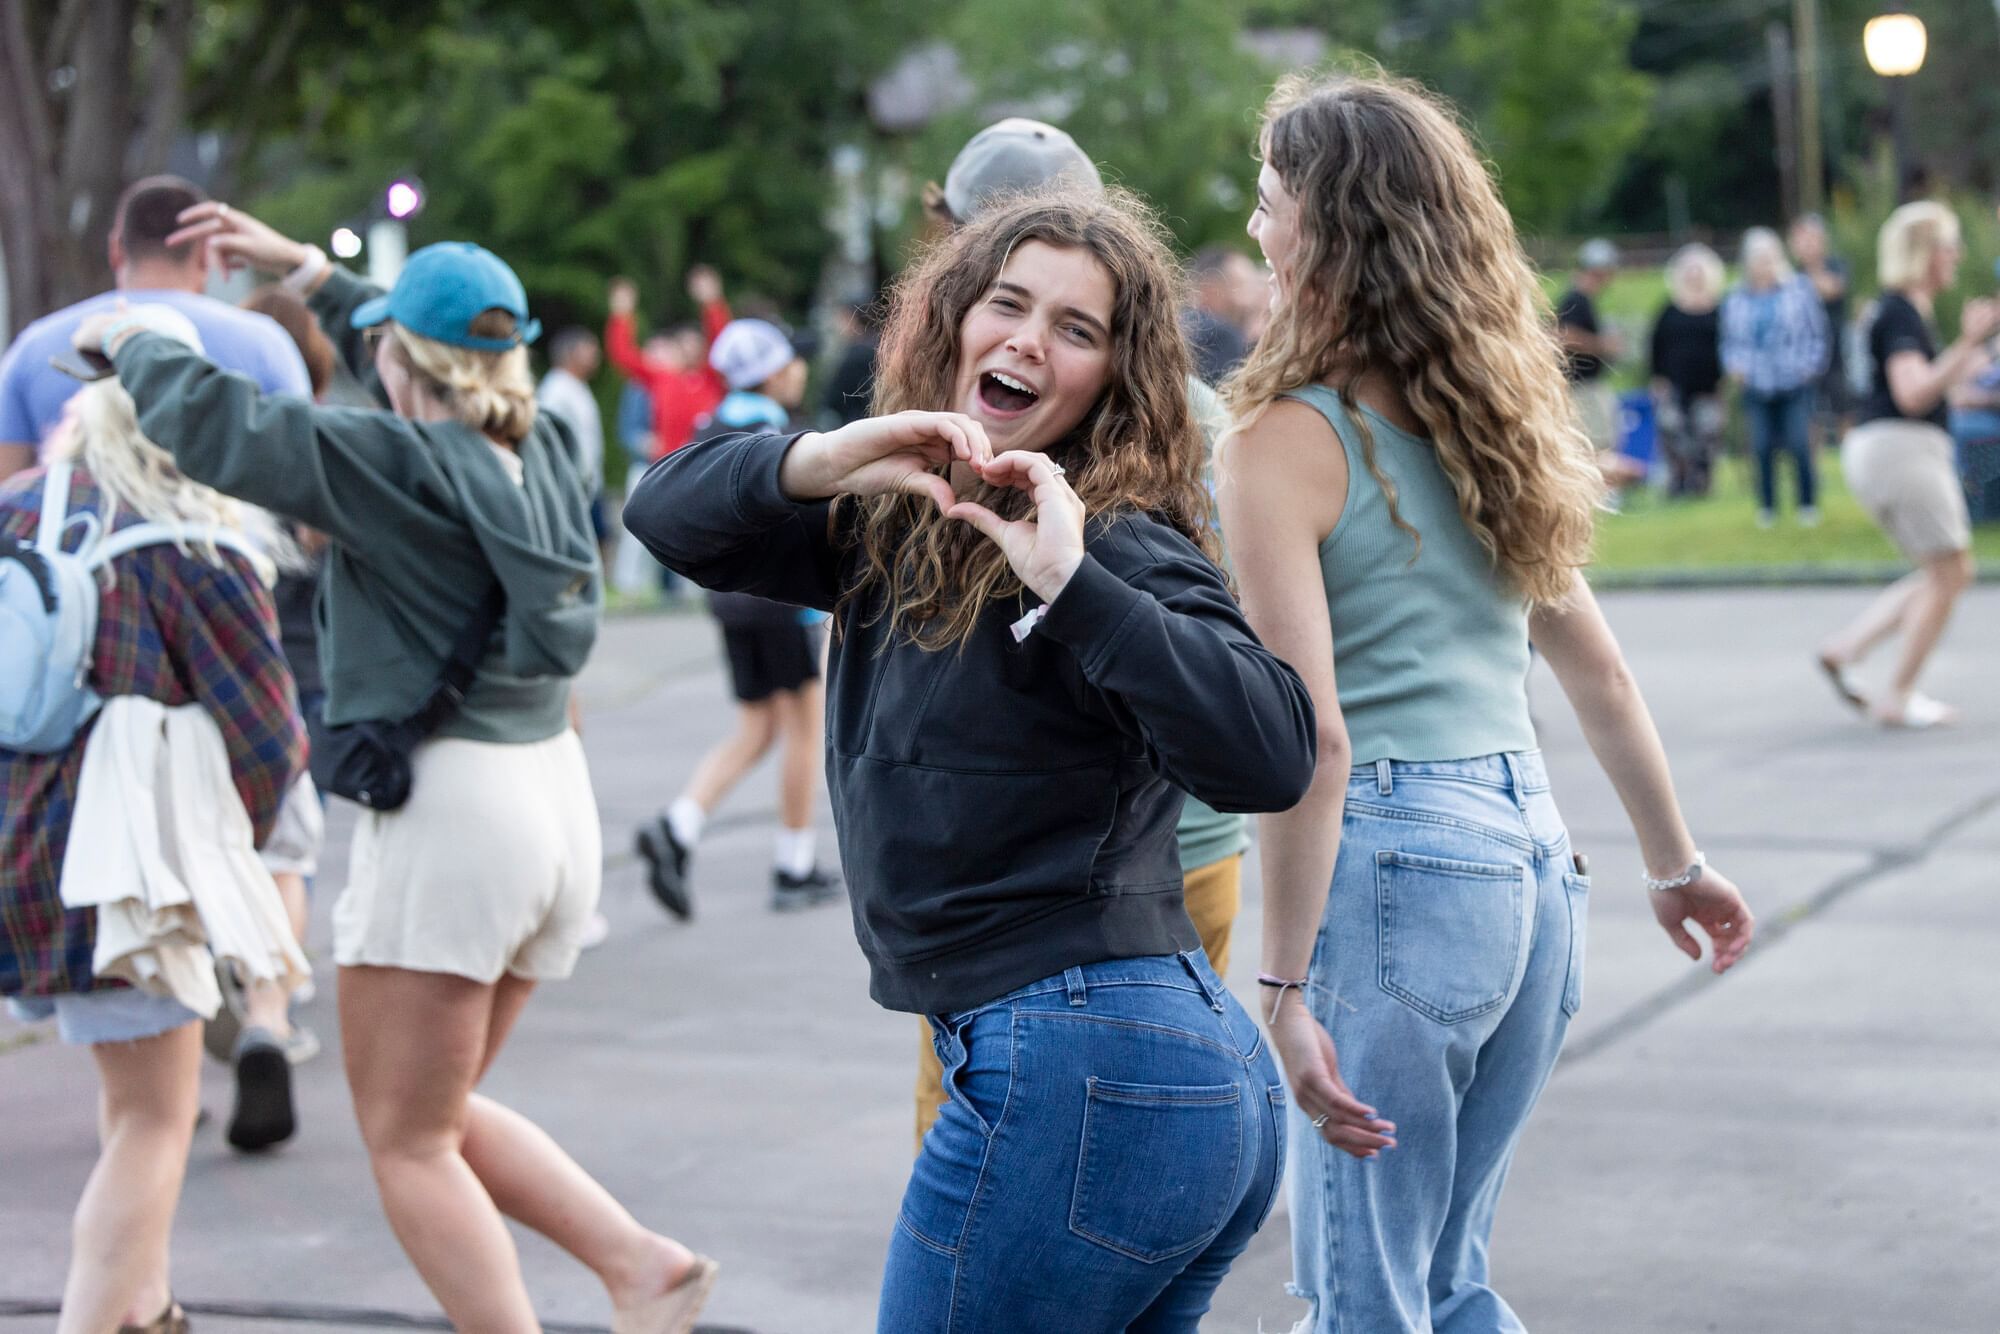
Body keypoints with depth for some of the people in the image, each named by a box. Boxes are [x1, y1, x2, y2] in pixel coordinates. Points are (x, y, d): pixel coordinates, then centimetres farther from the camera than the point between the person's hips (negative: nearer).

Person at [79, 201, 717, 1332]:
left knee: (409, 1143, 3)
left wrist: (127, 343, 8)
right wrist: (305, 268, 35)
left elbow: (213, 425, -12)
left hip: (448, 811, -8)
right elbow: (438, 388, 29)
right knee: (441, 1113, 21)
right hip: (554, 796, 8)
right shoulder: (539, 449, 8)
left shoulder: (401, 465, -13)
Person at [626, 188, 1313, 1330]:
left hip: (1080, 1078, -9)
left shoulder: (1121, 544, -11)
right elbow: (671, 516, 10)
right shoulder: (907, 523, 14)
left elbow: (1271, 757, -26)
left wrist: (1071, 582, -28)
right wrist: (823, 462, -8)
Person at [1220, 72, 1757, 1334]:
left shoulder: (1290, 440, -10)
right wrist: (1676, 862, 28)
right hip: (1534, 851, 8)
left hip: (1398, 863, -8)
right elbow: (1595, 666, 19)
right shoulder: (1489, 414, 13)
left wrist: (1285, 987, -16)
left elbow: (1313, 741, -17)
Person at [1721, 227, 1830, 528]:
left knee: (1799, 446, -7)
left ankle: (1808, 504, 6)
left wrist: (1811, 365, -3)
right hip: (1757, 388, 2)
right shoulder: (1735, 300, 8)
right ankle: (1767, 507, 11)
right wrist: (1734, 365, -1)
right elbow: (1730, 341, 16)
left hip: (1795, 383, -2)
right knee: (1762, 449, -1)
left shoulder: (1799, 290, 3)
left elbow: (1817, 333, 7)